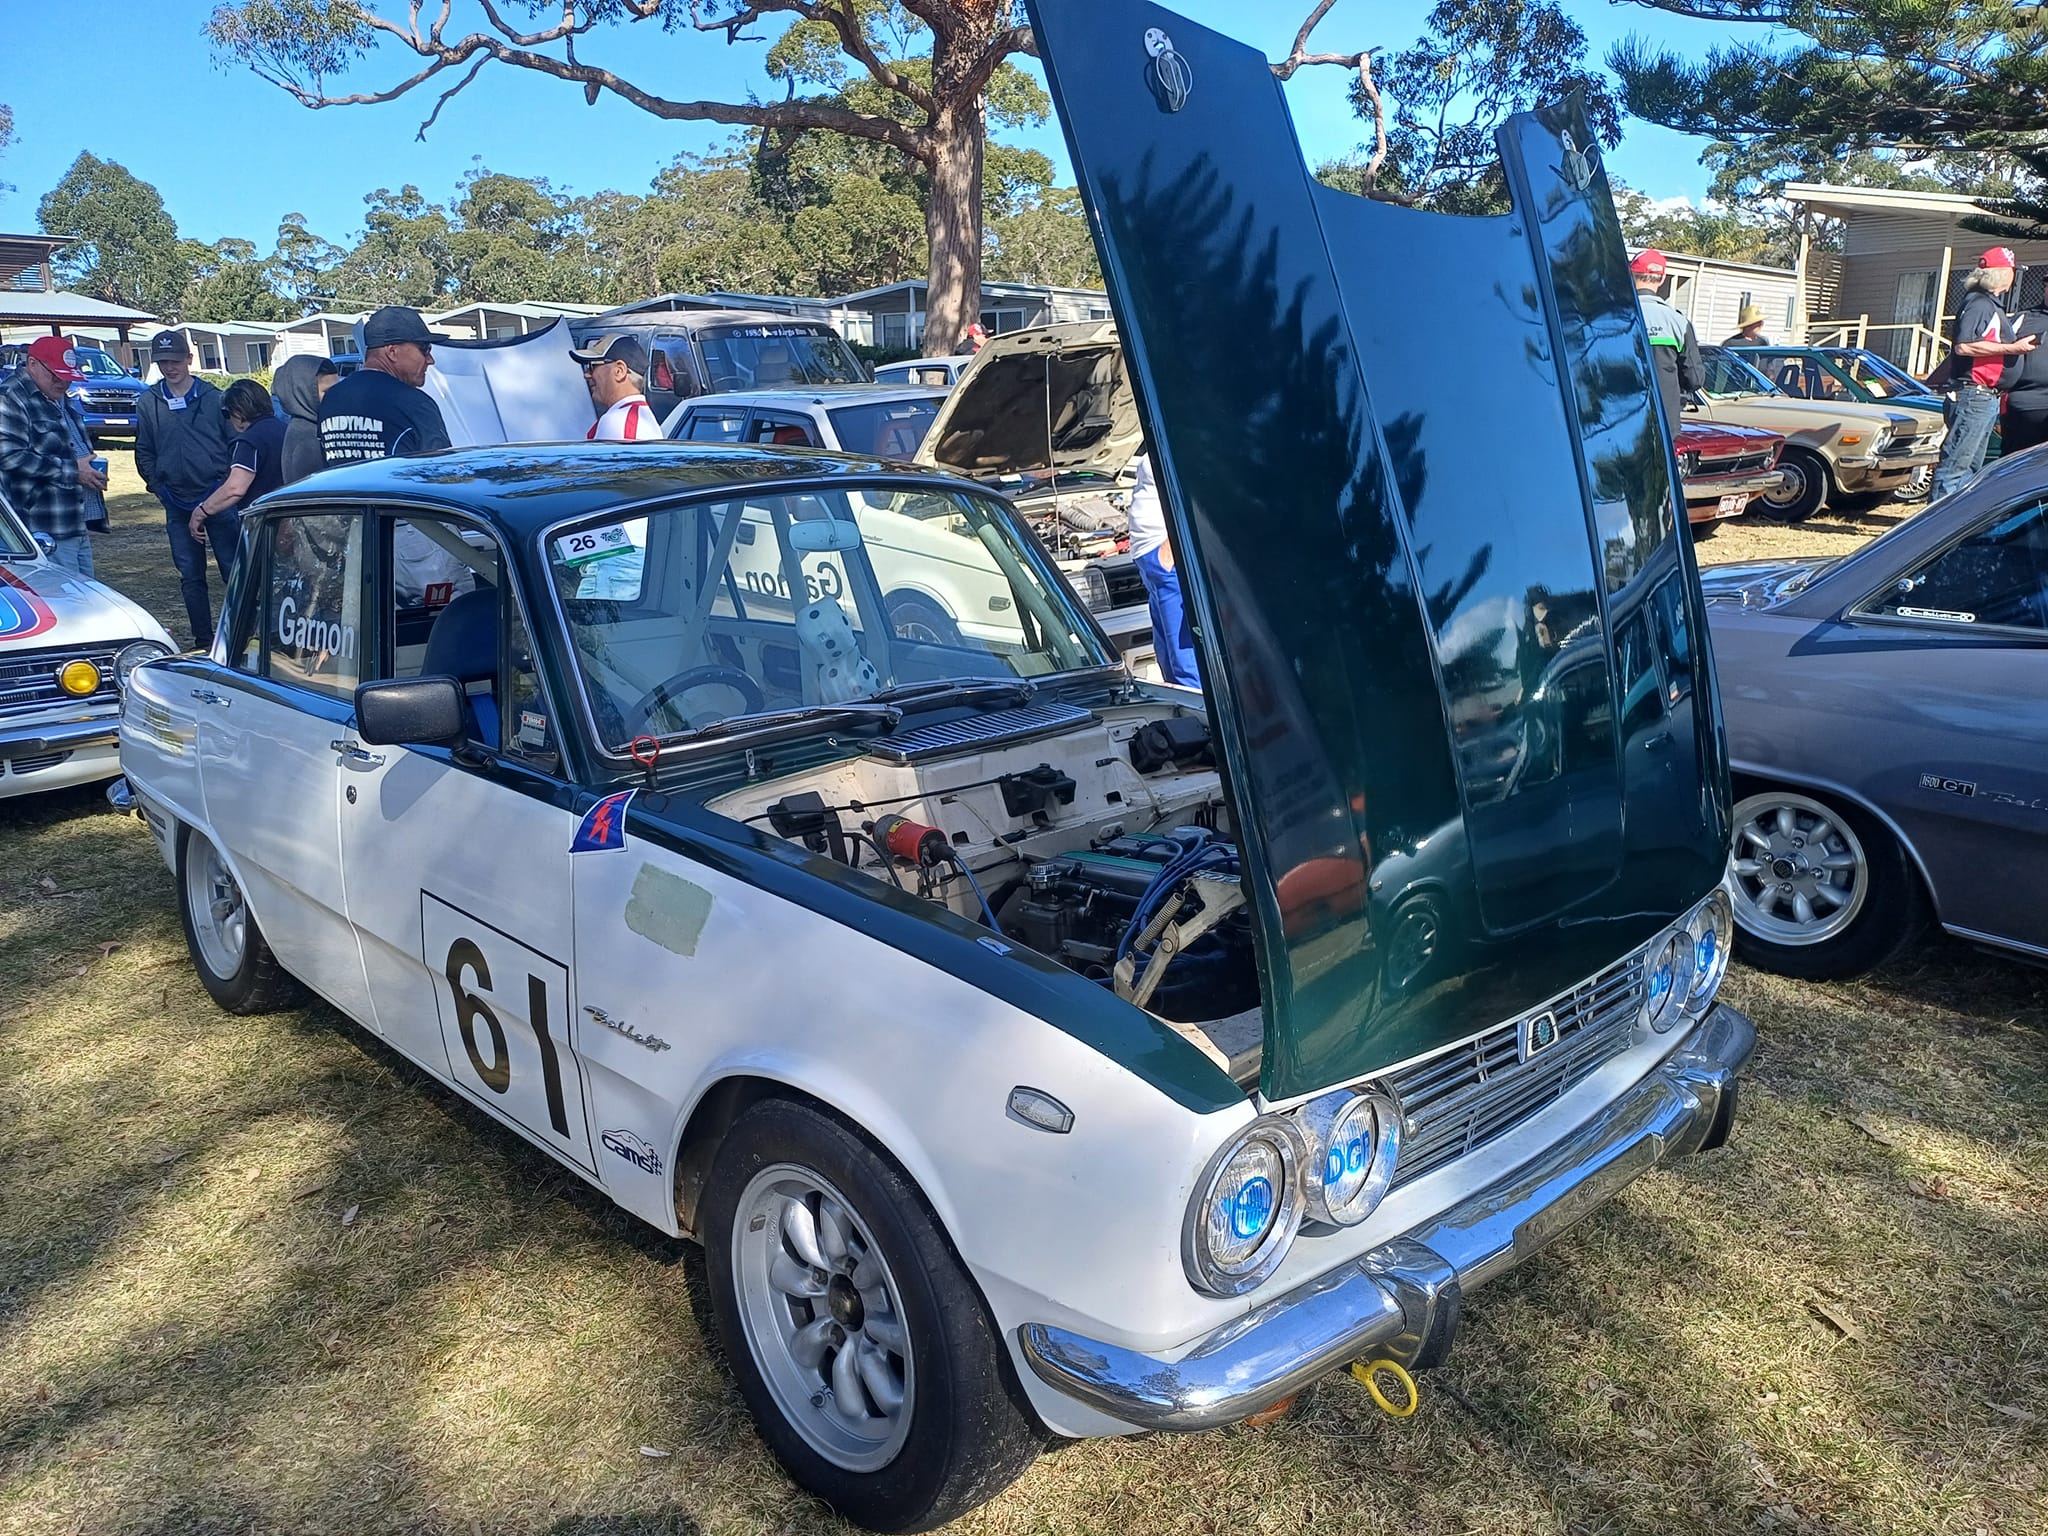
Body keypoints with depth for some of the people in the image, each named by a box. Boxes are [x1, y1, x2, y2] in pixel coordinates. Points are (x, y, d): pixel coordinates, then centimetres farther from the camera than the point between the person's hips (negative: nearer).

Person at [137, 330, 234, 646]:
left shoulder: (213, 397, 2)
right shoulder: (148, 403, 8)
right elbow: (144, 452, 13)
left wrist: (226, 485, -5)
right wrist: (158, 486, 0)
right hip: (177, 504, 3)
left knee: (233, 568, -5)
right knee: (190, 576, 7)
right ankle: (203, 641, 14)